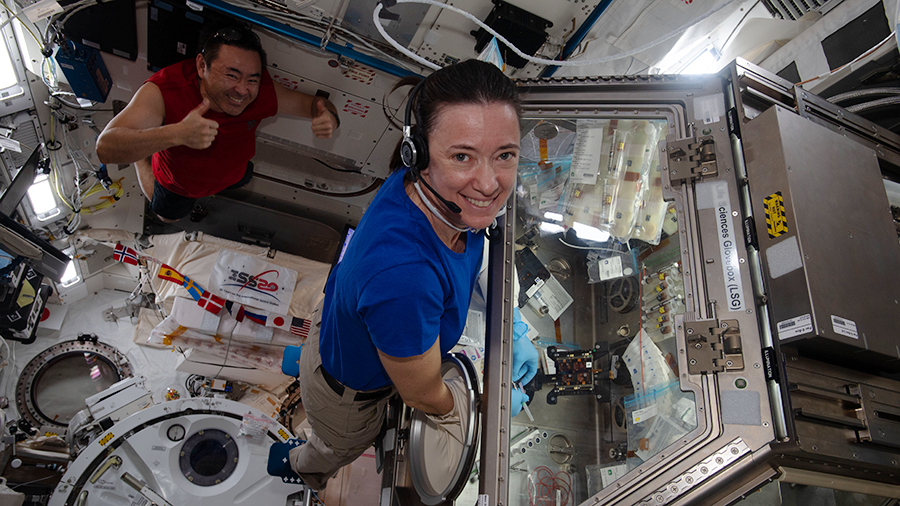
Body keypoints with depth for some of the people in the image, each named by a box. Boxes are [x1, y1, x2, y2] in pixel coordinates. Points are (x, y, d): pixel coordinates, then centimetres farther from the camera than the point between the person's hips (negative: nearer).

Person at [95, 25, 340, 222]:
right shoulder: (163, 92, -45)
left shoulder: (262, 92, -35)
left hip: (233, 172, 2)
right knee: (169, 216, 31)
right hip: (178, 183, -2)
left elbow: (312, 103, -21)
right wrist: (176, 133, -71)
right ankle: (142, 160, 49)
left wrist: (327, 116, -48)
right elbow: (105, 148, -53)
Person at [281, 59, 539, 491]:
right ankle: (303, 465, 71)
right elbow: (424, 396, -29)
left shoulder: (448, 192, -28)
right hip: (348, 395, -4)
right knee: (344, 448, 35)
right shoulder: (402, 277, -51)